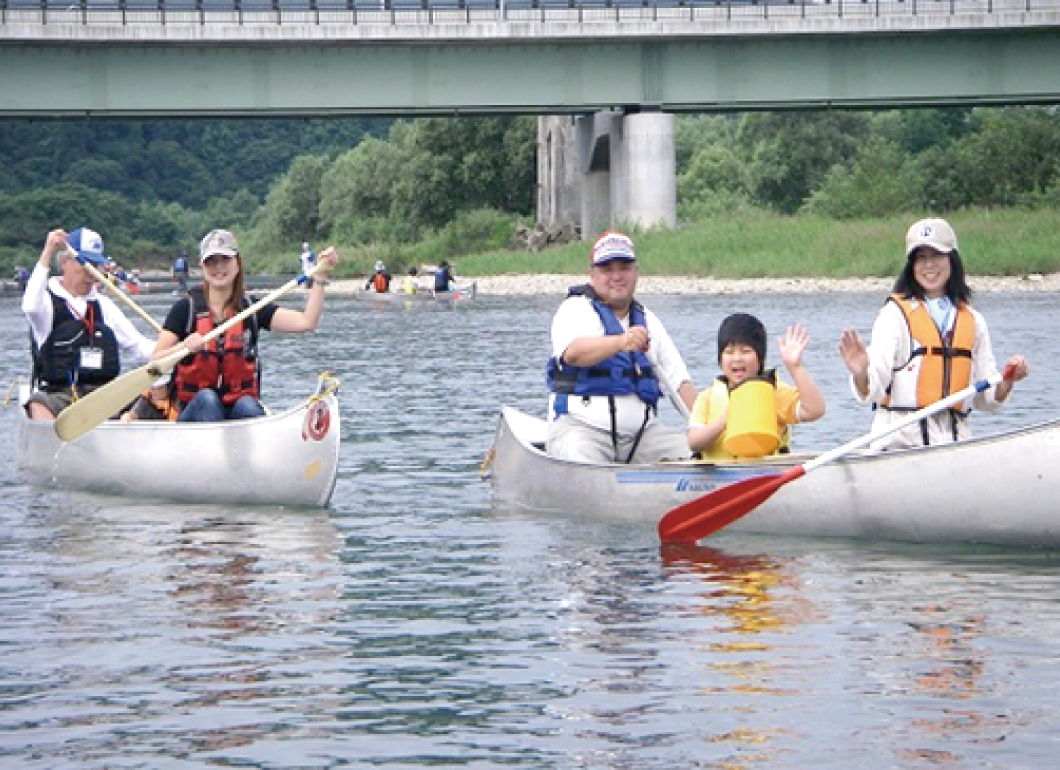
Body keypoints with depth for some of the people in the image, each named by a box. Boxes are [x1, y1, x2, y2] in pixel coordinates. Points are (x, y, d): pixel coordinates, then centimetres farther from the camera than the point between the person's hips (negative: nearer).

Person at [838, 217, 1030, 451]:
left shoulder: (973, 322, 16)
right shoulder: (896, 314, 2)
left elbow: (987, 400, 20)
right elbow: (872, 391, -7)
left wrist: (1007, 381, 0)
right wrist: (861, 374, -29)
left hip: (955, 442, 4)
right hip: (900, 442, -4)